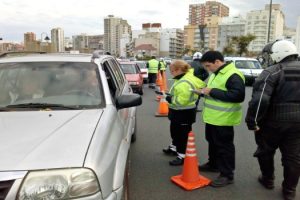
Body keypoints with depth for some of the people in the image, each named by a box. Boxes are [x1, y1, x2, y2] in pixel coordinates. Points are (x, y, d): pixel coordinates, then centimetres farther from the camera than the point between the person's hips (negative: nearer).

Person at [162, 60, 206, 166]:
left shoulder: (184, 83, -27)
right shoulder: (183, 78, 7)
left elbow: (182, 100, -31)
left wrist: (171, 99, -20)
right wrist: (171, 97, 6)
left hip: (184, 113, -11)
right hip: (179, 112, 11)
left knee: (183, 135, 1)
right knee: (175, 131, 26)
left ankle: (182, 156, 14)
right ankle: (174, 148, 45)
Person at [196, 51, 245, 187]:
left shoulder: (233, 75, -21)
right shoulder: (215, 73, 11)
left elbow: (238, 96, -29)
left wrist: (212, 92, -27)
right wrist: (204, 91, 2)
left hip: (223, 119, -10)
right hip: (212, 117, 10)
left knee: (224, 146, 1)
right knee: (212, 142, 22)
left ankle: (227, 175, 14)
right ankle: (213, 164, 41)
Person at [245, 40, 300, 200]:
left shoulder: (272, 71, -14)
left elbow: (260, 99, -24)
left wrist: (253, 121, -16)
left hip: (273, 121, -5)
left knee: (265, 151, 18)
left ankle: (268, 180, 34)